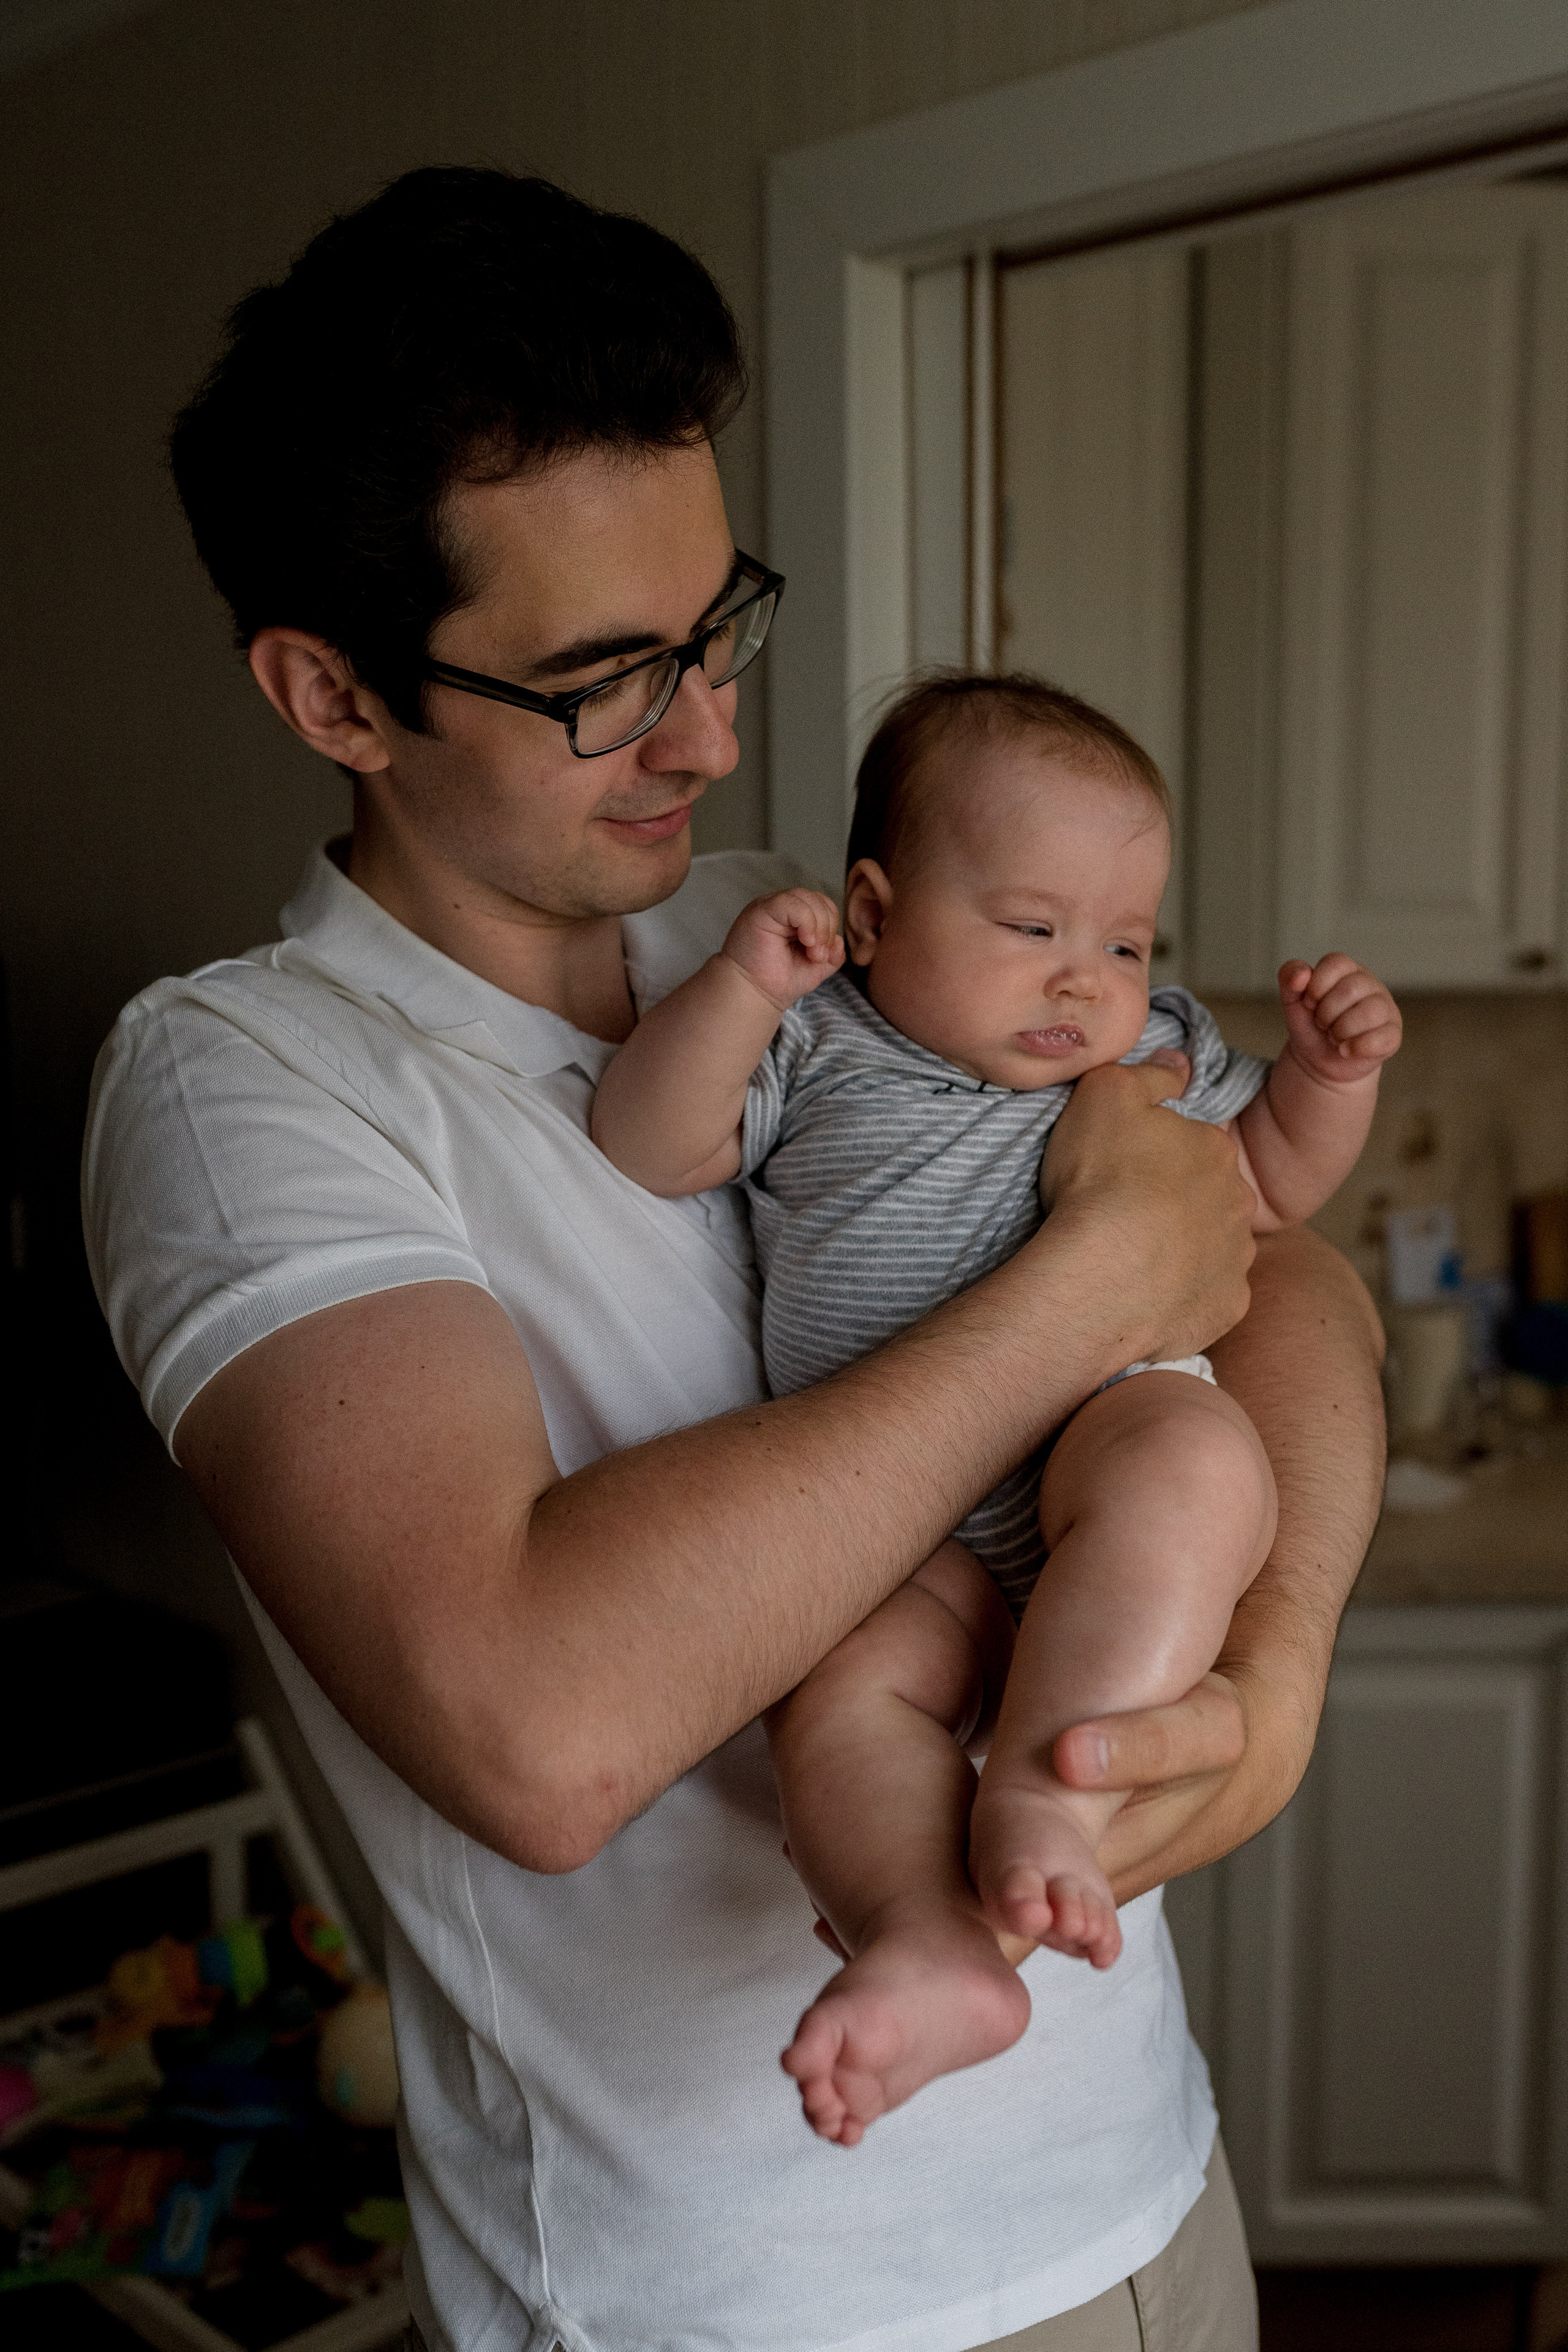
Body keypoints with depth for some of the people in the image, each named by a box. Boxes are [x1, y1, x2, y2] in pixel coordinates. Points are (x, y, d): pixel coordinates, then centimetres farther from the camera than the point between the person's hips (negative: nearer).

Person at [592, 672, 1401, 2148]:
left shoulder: (1157, 1057, 20)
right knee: (838, 1683, -29)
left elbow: (1272, 1185, 30)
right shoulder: (816, 1050, 12)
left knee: (1189, 1461, -36)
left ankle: (1043, 1792, -38)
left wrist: (1330, 1068, 11)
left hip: (1114, 1428, 0)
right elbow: (648, 1149, 1)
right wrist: (739, 990, -14)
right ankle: (931, 1942, -37)